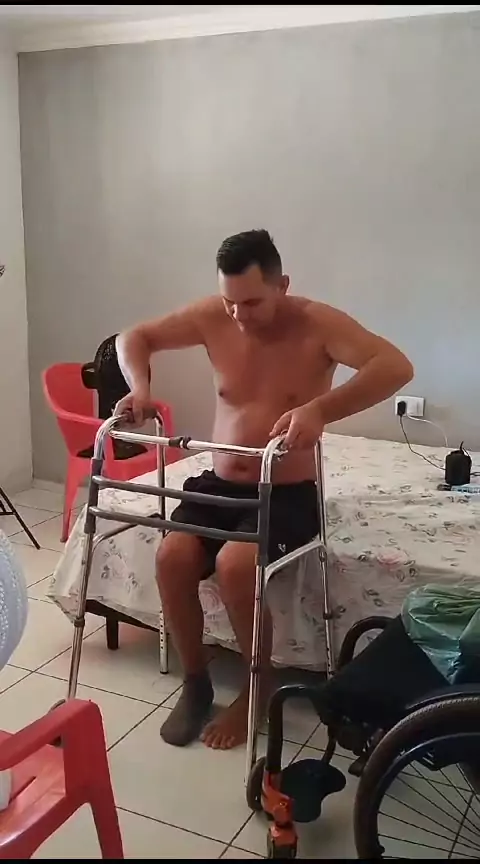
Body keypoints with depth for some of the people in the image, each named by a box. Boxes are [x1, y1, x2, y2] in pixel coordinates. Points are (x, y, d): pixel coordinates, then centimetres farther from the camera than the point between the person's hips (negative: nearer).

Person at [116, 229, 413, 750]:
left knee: (234, 563, -30)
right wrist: (139, 386, -14)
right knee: (172, 555, -22)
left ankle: (258, 688, -3)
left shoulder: (318, 324, -15)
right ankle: (195, 681, 2)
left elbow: (397, 366, -30)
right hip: (219, 484, 5)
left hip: (289, 493, -4)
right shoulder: (212, 318, -2)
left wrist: (319, 410, -44)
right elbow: (134, 338, 8)